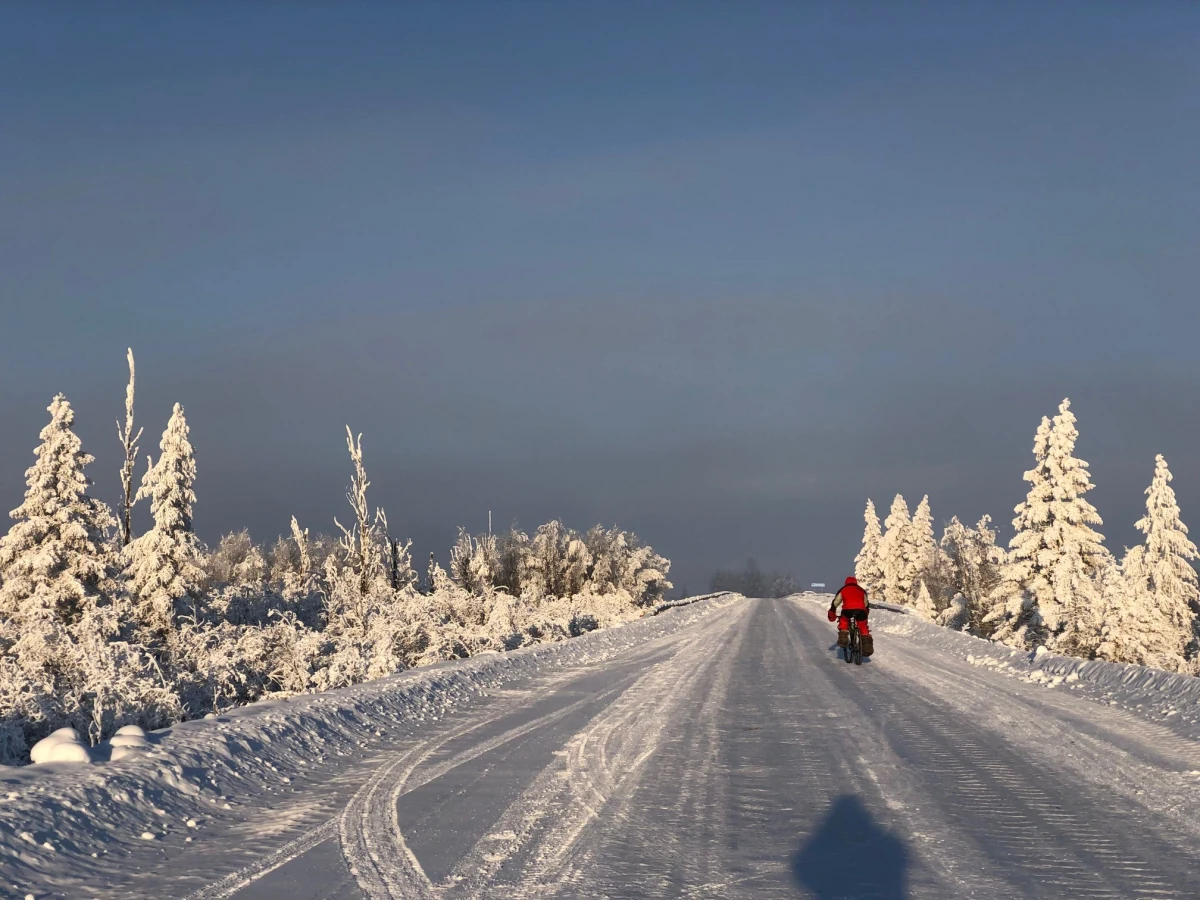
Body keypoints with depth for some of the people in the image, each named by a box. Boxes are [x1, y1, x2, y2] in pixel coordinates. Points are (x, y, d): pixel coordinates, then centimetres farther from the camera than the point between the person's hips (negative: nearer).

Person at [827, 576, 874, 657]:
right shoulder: (861, 590, 32)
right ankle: (867, 645, 8)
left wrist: (832, 614, 43)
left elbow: (835, 603, 30)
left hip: (848, 609, -1)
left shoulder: (843, 590, 27)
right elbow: (866, 604, 42)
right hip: (861, 610, 1)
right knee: (863, 626, 21)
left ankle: (843, 637, 8)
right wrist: (866, 614, 59)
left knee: (843, 621, 28)